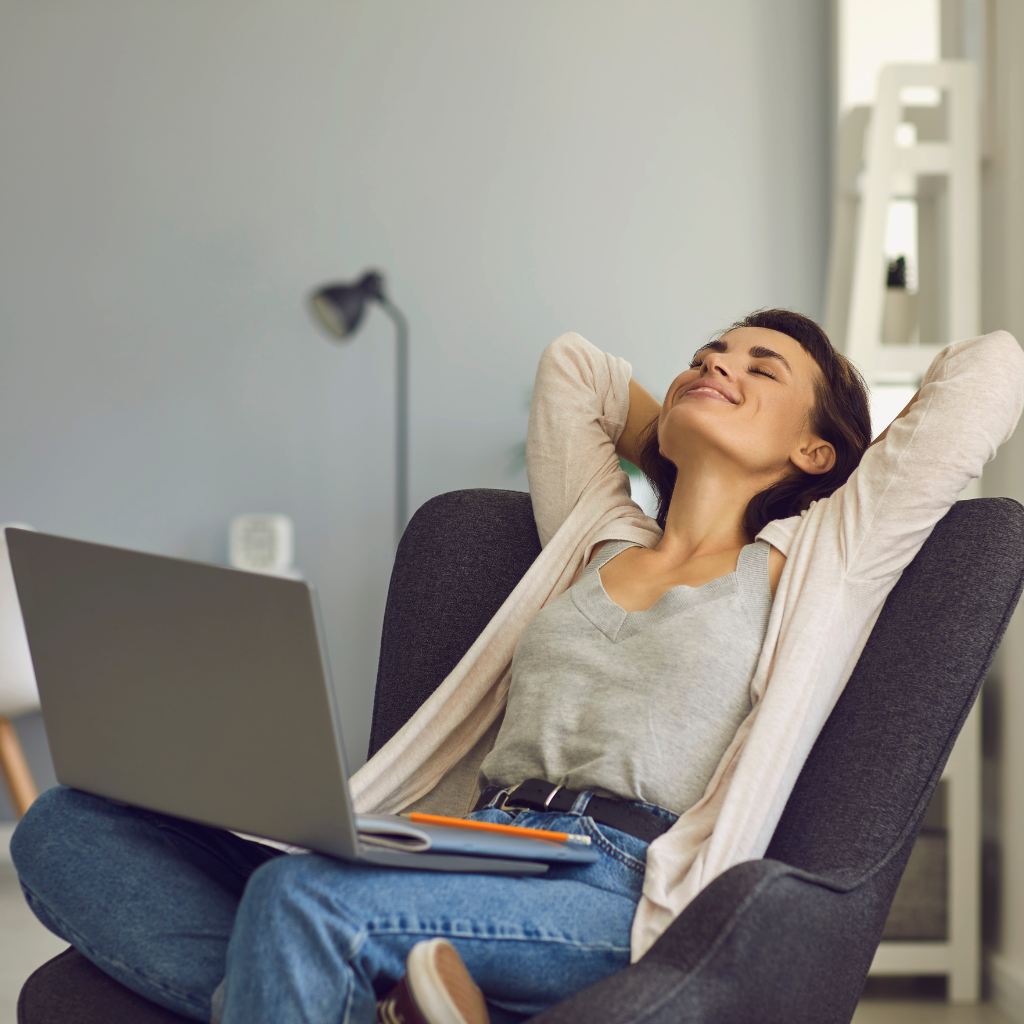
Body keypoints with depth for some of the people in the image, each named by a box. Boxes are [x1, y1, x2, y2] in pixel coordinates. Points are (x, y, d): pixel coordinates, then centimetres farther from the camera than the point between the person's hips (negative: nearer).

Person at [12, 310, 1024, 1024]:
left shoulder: (811, 567, 13)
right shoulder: (593, 539, 27)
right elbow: (570, 363, 43)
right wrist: (698, 460, 38)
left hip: (620, 891, -6)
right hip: (468, 854, 6)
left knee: (303, 895, -34)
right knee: (67, 825, -12)